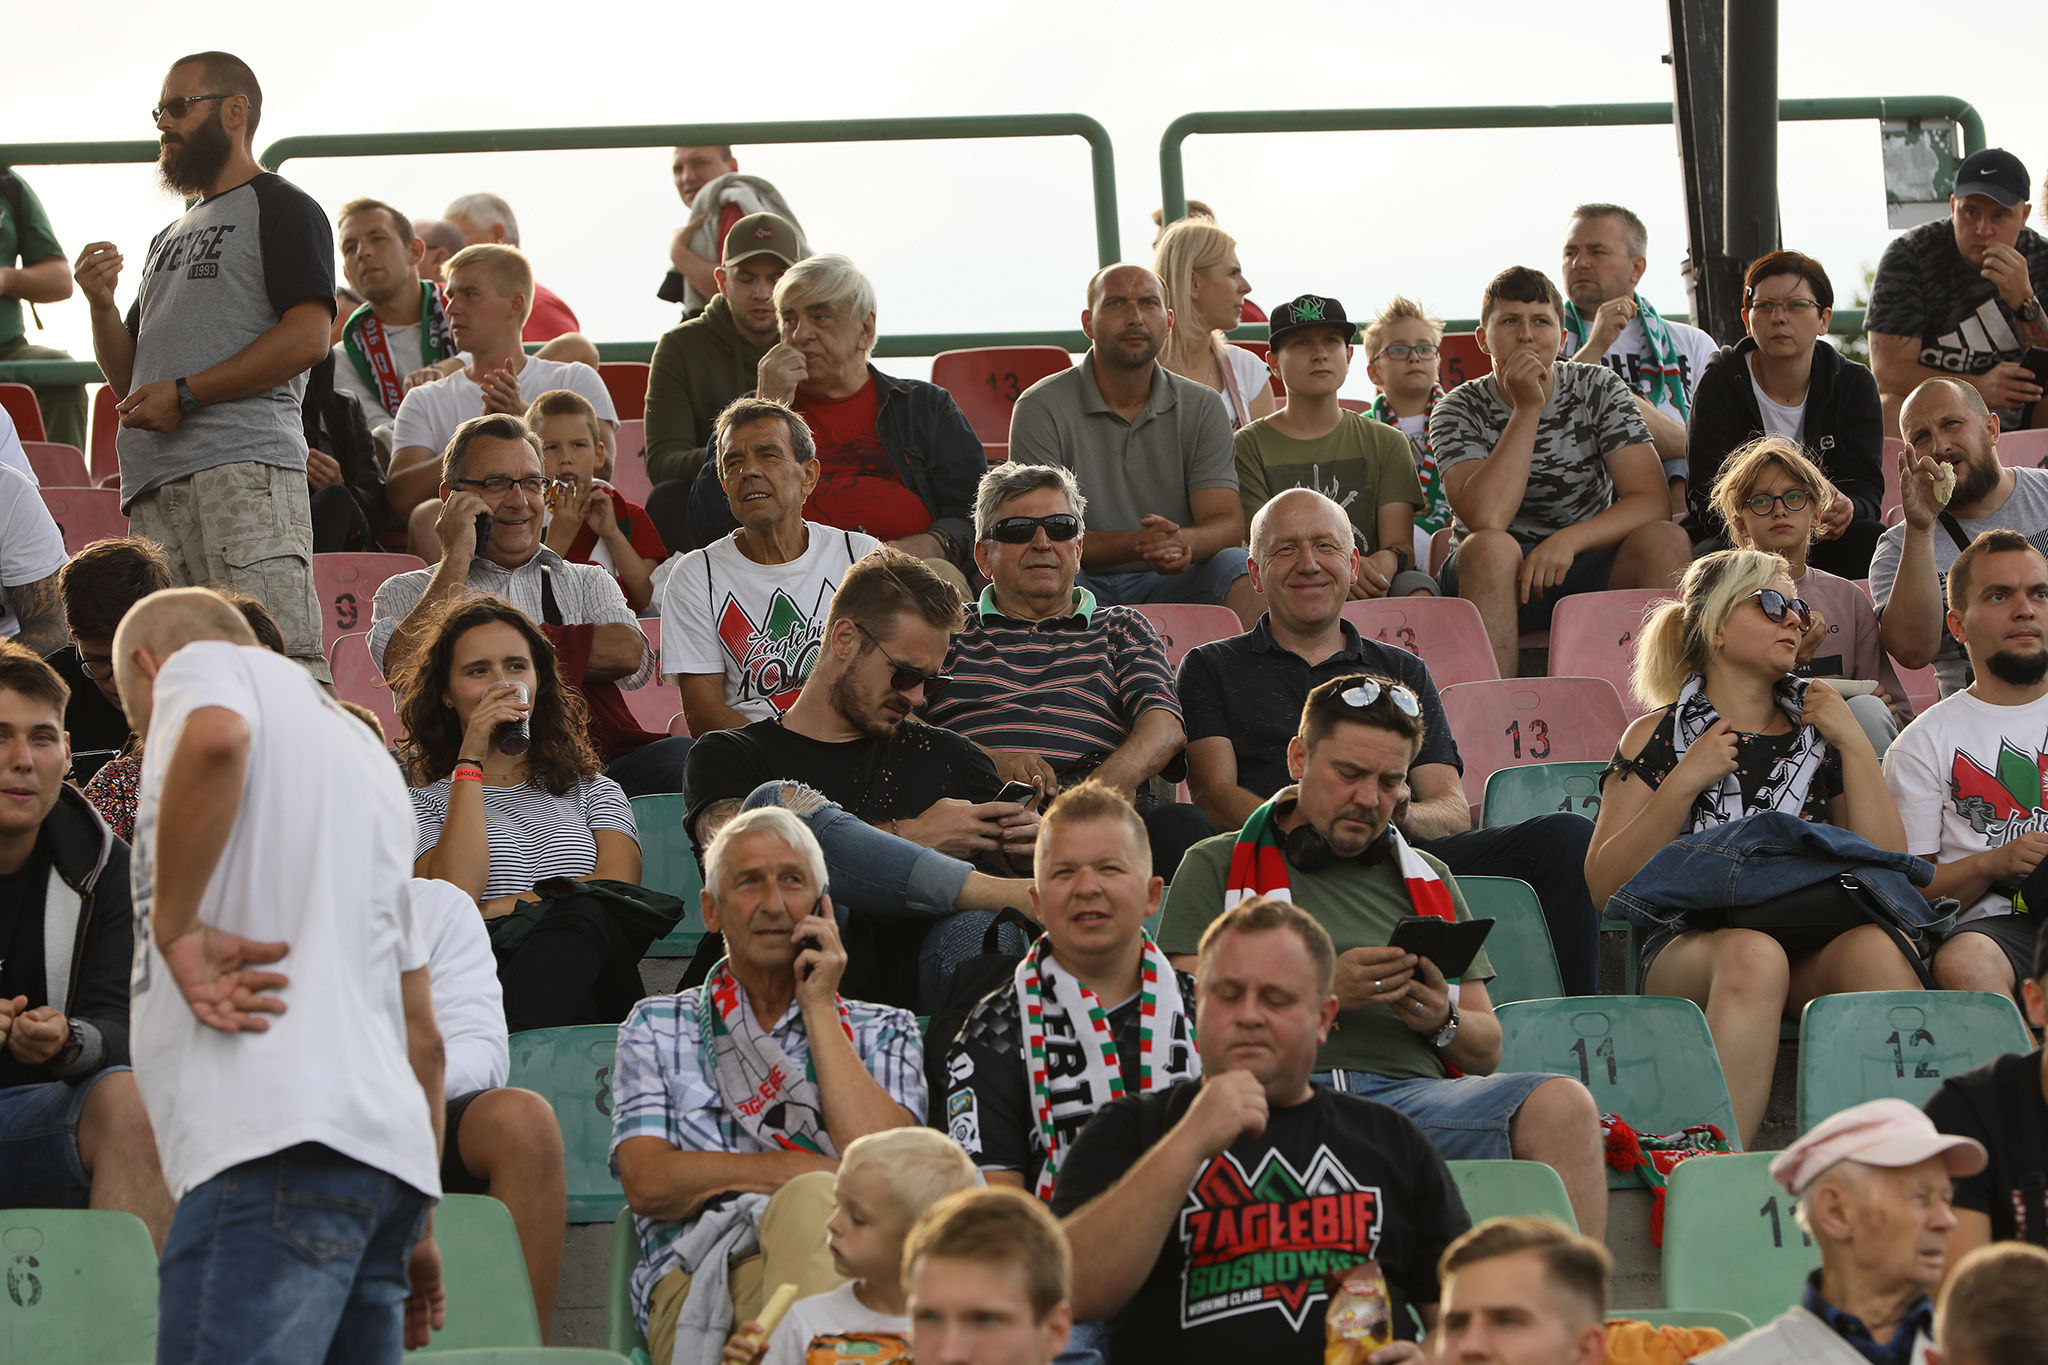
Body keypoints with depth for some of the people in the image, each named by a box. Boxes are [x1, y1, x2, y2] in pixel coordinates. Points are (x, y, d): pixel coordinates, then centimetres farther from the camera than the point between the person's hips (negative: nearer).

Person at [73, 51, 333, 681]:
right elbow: (128, 378, 28)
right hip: (153, 485, 8)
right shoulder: (171, 238, 31)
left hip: (244, 465, -8)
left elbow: (307, 337, -9)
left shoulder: (281, 209, 6)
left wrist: (186, 393, -12)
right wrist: (102, 305, 8)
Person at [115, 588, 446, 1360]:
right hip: (385, 1143, 9)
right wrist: (417, 1225, 29)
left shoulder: (197, 663, 10)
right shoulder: (365, 756, 33)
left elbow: (215, 737, -20)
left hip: (271, 1143, -9)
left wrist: (176, 927, -13)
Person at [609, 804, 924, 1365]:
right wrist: (801, 1170, -2)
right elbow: (648, 1183, 7)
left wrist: (819, 1009, 9)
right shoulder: (656, 1028, 24)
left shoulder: (882, 1032, 24)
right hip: (696, 1272, -1)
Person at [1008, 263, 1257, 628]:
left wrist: (1184, 542, -28)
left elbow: (1228, 525, -2)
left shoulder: (1202, 408, 8)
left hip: (1168, 585, 2)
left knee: (1240, 567, -27)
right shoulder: (1042, 409, -2)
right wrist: (1137, 544, -28)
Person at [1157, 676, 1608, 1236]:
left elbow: (1487, 1052, 26)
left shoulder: (1430, 880, 30)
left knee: (1563, 1105, -28)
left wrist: (1442, 1019, 2)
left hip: (1416, 1090, 3)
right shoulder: (1217, 868, 19)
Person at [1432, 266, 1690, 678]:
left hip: (1587, 560, 2)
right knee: (1490, 548, -35)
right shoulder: (1460, 410, -3)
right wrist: (1527, 408, -19)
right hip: (1501, 573, -2)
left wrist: (1569, 540, -27)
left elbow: (1653, 502, -10)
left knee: (1666, 543, -27)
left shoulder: (1600, 391, 2)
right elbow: (1485, 519, -21)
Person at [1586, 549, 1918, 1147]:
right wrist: (1686, 782, -2)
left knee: (1874, 948, -34)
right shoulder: (1658, 737, 16)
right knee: (1753, 953, -38)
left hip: (1817, 945, 2)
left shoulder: (1818, 732, 23)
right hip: (1689, 947, -2)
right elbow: (1604, 886, 5)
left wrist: (1856, 745, 7)